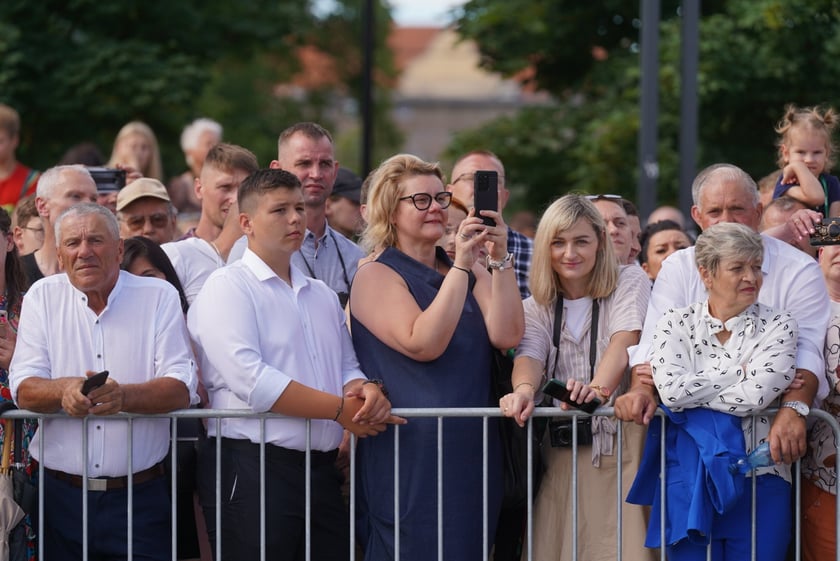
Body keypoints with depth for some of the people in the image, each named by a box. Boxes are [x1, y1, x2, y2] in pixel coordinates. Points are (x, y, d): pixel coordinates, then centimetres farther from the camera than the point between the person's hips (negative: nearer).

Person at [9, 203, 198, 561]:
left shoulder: (159, 296, 2)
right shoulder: (43, 297, 6)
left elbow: (182, 389, -7)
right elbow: (23, 390, -1)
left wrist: (124, 396, -27)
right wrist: (64, 390, -24)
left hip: (140, 495, -1)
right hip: (61, 495, 1)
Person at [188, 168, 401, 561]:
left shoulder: (322, 295, 21)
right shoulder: (227, 288, -4)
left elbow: (347, 367, 20)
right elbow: (249, 379, -16)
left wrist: (366, 392, -6)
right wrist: (339, 409, -14)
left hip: (322, 470, 7)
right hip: (252, 470, -7)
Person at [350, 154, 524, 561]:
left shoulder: (470, 272, 12)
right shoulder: (377, 275, -4)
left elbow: (506, 336, -4)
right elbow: (423, 344, -19)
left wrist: (499, 259, -12)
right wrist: (461, 266, -21)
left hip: (472, 450, 5)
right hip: (409, 453, -5)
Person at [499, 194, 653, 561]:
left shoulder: (629, 283, 3)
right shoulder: (537, 307, 13)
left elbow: (624, 343, -15)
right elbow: (529, 354, -7)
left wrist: (599, 387, -34)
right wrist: (524, 389, -31)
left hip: (619, 443, -3)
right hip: (560, 449, 3)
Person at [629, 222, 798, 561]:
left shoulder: (778, 327, 1)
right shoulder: (676, 324, 4)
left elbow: (755, 396, -14)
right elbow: (671, 390, -13)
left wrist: (692, 392, -8)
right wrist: (739, 371, -9)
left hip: (759, 484, 0)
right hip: (688, 480, 0)